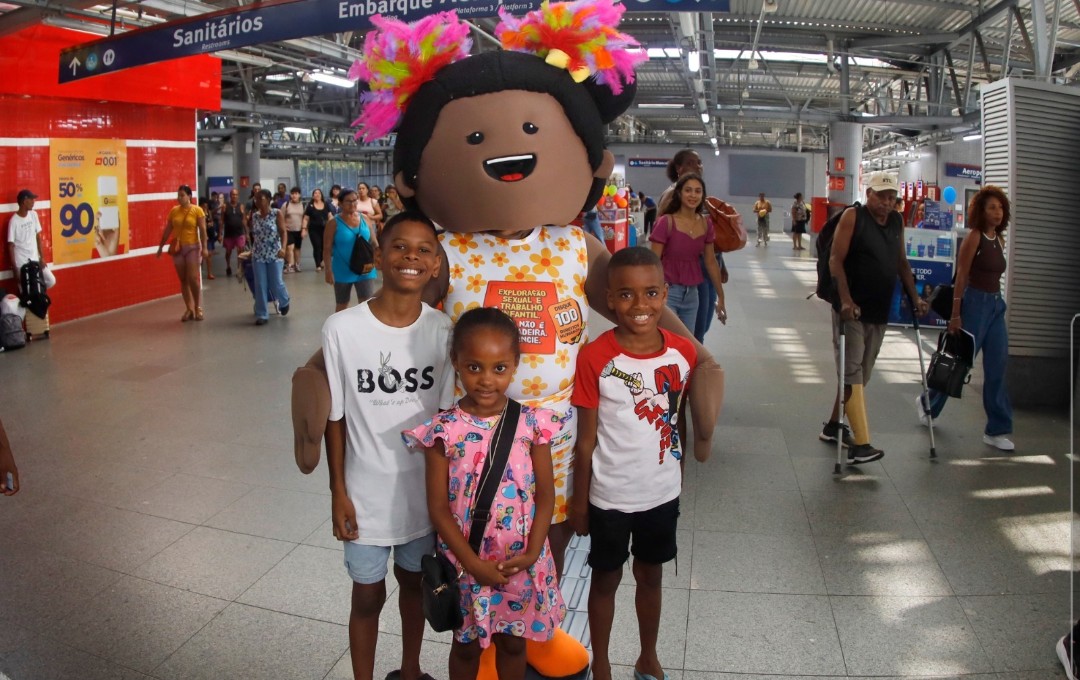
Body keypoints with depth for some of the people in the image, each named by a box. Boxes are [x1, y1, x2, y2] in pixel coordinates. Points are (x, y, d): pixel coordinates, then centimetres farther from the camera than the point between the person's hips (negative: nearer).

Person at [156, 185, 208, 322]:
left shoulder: (197, 210, -5)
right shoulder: (174, 211, 6)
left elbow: (202, 230, -9)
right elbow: (167, 230, 10)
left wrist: (204, 247, -16)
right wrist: (161, 246, 11)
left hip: (192, 247, -4)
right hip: (177, 248, 4)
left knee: (193, 278, -9)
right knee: (183, 280, 5)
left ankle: (198, 308, 4)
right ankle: (189, 309, 11)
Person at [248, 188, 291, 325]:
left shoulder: (277, 213, -6)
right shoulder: (254, 216, 5)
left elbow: (283, 232, -12)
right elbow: (253, 235, 13)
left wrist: (283, 248, -26)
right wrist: (252, 250, 15)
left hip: (274, 254, -3)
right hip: (258, 255, 3)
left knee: (276, 283, 2)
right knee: (260, 286, 1)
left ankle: (284, 302, 35)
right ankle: (262, 315, 7)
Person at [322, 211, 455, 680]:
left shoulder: (443, 331, -9)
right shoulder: (342, 329, -15)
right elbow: (335, 418, -6)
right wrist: (338, 492, -4)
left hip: (425, 491, 2)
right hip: (366, 493, -2)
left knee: (414, 583, 22)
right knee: (368, 595, 14)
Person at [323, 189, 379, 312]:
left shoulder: (364, 219, 4)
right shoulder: (334, 223, -6)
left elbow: (374, 243, 10)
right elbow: (327, 249, -7)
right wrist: (328, 270, -14)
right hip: (343, 271, -2)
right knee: (341, 305, 13)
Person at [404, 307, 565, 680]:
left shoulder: (532, 423, -10)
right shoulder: (443, 430, -14)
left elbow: (546, 495, -4)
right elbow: (438, 508, -11)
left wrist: (532, 553, -14)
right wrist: (473, 563, -15)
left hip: (520, 562, 1)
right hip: (465, 562, -1)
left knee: (513, 641, 21)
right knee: (466, 644, 20)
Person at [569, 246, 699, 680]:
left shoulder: (683, 352, -8)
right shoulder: (595, 358, -18)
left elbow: (677, 422, 5)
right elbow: (586, 438, -11)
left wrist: (679, 479, 10)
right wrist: (579, 501, -6)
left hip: (662, 493, 3)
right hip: (610, 495, -3)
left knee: (651, 576, 21)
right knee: (606, 579, 16)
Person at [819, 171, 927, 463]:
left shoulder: (897, 221, 11)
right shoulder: (852, 217, -7)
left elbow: (901, 262, 19)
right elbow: (836, 260, -13)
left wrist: (915, 297, 11)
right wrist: (846, 300, -23)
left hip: (880, 312, 7)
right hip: (851, 309, -7)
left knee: (860, 373, 13)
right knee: (852, 371, -9)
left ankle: (833, 426, 26)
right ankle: (861, 444, -14)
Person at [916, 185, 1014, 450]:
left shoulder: (999, 239, 11)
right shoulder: (974, 237, -10)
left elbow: (994, 274, 14)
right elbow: (961, 277, -12)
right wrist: (955, 315, -14)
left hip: (996, 305, 7)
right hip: (975, 302, -7)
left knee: (997, 368, 4)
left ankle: (997, 429, 8)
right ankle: (928, 403, 27)